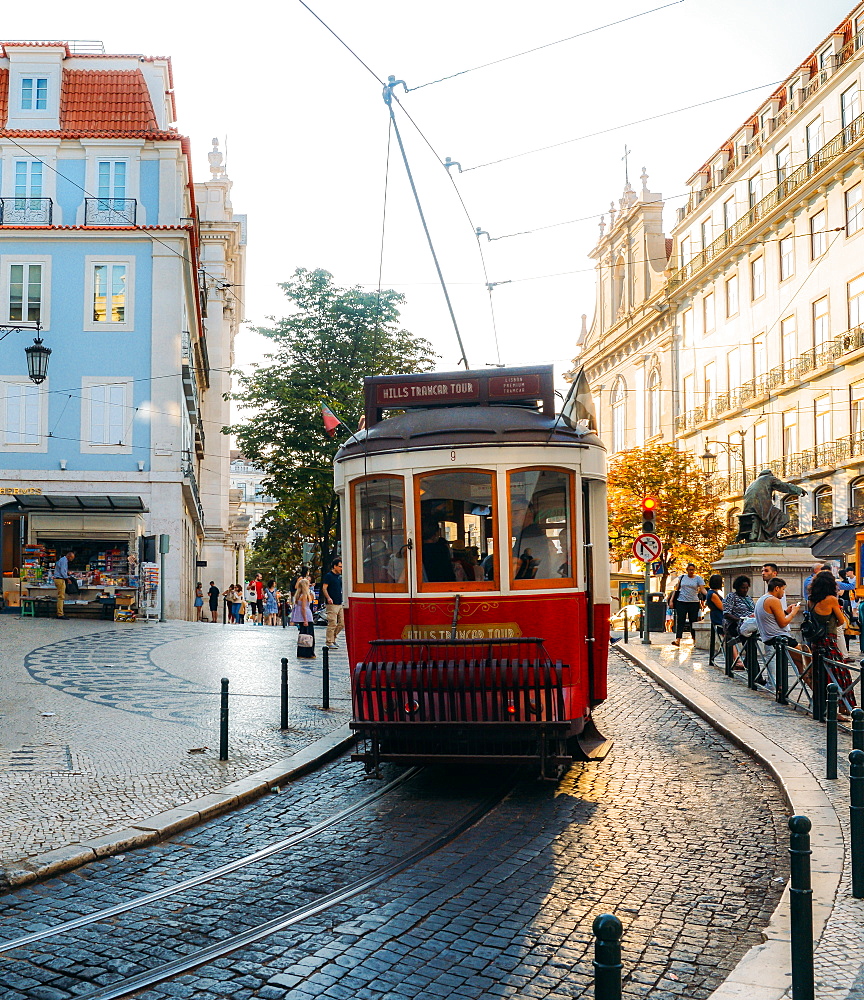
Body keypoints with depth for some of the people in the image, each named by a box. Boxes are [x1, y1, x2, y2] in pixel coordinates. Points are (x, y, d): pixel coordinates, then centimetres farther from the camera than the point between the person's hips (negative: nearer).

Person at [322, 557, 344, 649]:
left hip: (340, 604, 8)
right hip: (332, 604, -8)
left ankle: (333, 637, 22)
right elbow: (324, 588, -10)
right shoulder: (328, 576, -4)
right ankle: (329, 642, -2)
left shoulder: (340, 577, 18)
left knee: (342, 623, 7)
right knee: (332, 623, -9)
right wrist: (328, 598, -23)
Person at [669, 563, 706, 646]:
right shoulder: (682, 577, 9)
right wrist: (671, 599, 7)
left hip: (694, 602, -1)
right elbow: (676, 589, 13)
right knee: (680, 621, -7)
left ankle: (695, 640, 13)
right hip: (681, 602, 1)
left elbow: (702, 589, -4)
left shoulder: (698, 578, 4)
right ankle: (677, 640, -14)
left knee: (693, 621, 4)